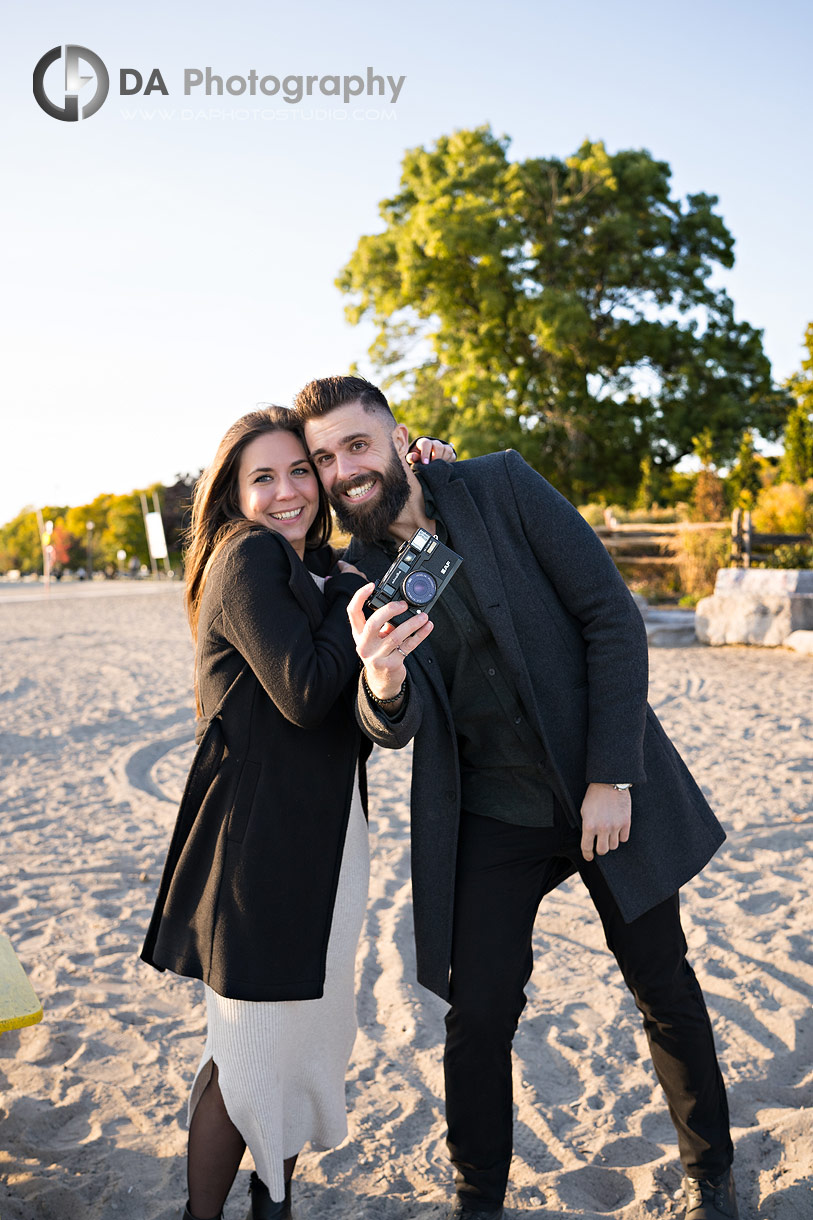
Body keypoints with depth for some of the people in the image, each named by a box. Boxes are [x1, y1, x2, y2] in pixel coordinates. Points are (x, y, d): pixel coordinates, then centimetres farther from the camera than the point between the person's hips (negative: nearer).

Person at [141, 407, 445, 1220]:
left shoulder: (321, 573, 14)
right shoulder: (245, 559, -12)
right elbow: (305, 694, -20)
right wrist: (364, 594, -14)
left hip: (327, 837, 8)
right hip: (257, 839, -8)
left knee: (314, 1030, 18)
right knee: (253, 1046, 1)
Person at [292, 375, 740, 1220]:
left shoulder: (503, 487, -10)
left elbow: (613, 618, -11)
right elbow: (394, 729, -13)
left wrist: (612, 777, -15)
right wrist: (383, 685, -38)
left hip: (607, 793, -1)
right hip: (488, 822, 1)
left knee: (666, 994, 11)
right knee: (478, 1016, 2)